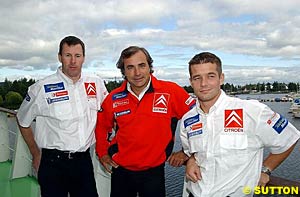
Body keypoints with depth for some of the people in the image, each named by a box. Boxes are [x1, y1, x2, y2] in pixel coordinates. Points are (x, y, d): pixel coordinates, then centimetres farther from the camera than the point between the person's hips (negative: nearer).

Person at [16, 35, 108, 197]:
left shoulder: (96, 84, 1)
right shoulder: (42, 88, -7)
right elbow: (23, 121, 6)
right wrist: (36, 155, 8)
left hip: (84, 160, 3)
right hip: (53, 163, -2)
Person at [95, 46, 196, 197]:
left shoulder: (171, 92, -15)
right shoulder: (114, 98, -4)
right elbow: (101, 125, 13)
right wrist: (102, 153, 7)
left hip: (154, 171, -3)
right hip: (121, 169, 3)